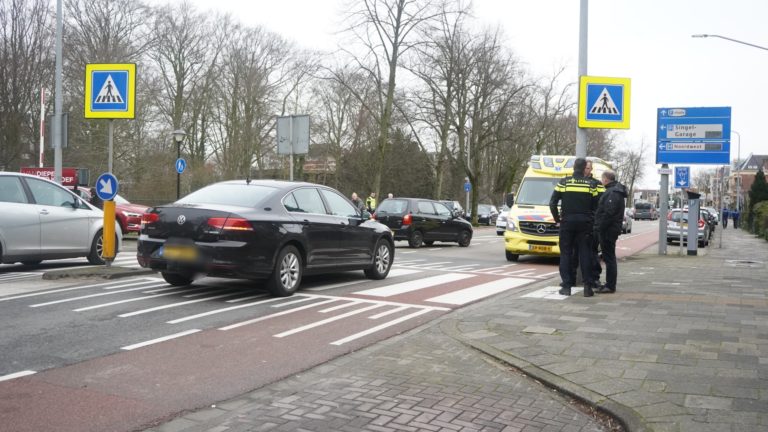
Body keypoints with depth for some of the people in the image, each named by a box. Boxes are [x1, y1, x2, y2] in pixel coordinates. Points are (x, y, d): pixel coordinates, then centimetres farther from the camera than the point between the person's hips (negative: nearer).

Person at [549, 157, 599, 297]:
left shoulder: (563, 182, -1)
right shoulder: (590, 184, 1)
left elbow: (552, 203, -4)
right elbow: (596, 206, 1)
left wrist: (557, 218, 8)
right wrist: (591, 220, 13)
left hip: (567, 222, -1)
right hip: (585, 223, 1)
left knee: (566, 254, 5)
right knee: (585, 254, 4)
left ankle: (566, 286, 2)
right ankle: (587, 286, 2)